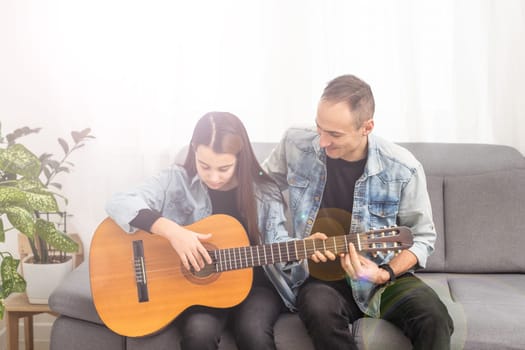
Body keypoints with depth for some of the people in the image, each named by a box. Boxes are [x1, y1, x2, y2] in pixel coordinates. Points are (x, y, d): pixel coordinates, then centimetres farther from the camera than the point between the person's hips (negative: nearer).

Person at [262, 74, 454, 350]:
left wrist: (385, 274, -19)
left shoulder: (403, 169, -14)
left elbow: (422, 237, -1)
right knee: (320, 309, -35)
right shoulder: (295, 144, -9)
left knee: (432, 316, -29)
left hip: (381, 277, 0)